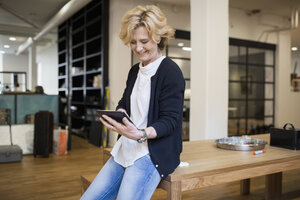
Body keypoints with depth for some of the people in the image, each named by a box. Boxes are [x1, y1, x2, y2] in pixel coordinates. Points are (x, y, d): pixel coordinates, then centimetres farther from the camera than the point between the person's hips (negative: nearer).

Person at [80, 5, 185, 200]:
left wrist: (141, 134, -32)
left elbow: (170, 120, -14)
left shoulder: (170, 72, -11)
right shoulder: (134, 71, 13)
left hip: (155, 153, -7)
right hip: (125, 149, 7)